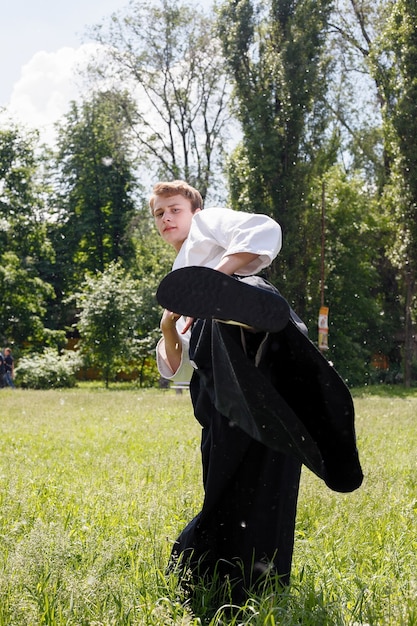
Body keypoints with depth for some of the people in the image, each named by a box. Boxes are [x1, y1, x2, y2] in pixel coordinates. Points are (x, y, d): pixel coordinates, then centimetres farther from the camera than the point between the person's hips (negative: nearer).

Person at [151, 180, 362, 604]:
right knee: (229, 481, 4)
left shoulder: (208, 221, 26)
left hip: (248, 333, -6)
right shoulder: (177, 278, 44)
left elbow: (265, 232, 1)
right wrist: (168, 327, 16)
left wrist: (216, 275, -7)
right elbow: (177, 369, 35)